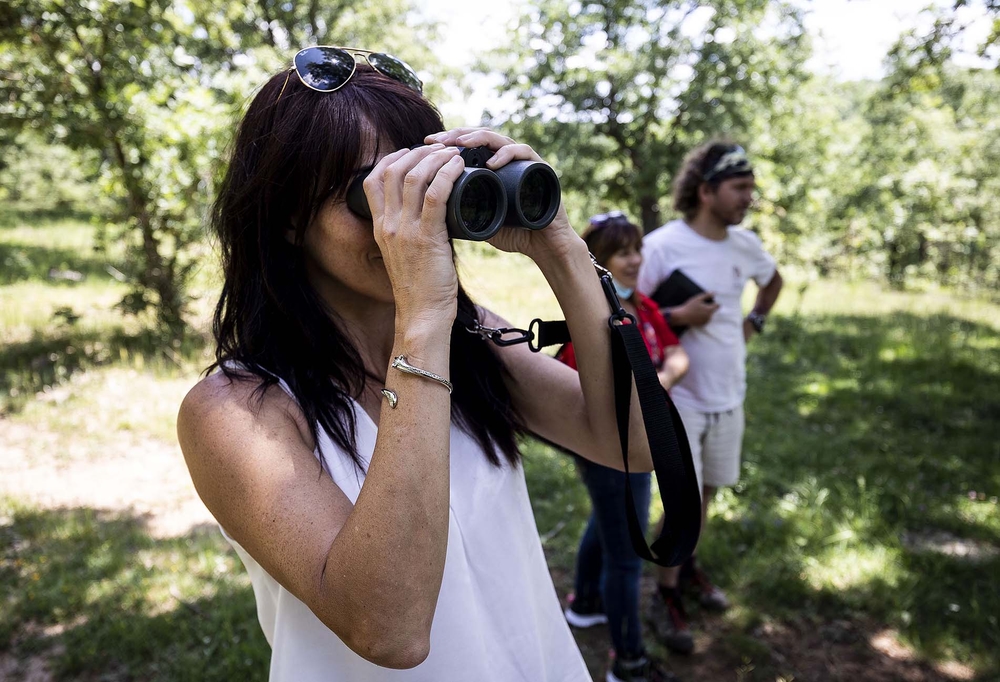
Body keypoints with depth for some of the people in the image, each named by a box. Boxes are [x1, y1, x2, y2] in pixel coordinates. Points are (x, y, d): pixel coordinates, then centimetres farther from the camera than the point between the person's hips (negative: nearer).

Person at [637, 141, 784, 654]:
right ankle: (667, 595, 19)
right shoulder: (661, 245, -18)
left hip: (729, 394, 6)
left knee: (707, 492, 18)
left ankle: (687, 567, 40)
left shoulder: (745, 244, 2)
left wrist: (753, 321, 9)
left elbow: (773, 281, 23)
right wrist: (677, 317, -25)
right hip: (681, 395, -6)